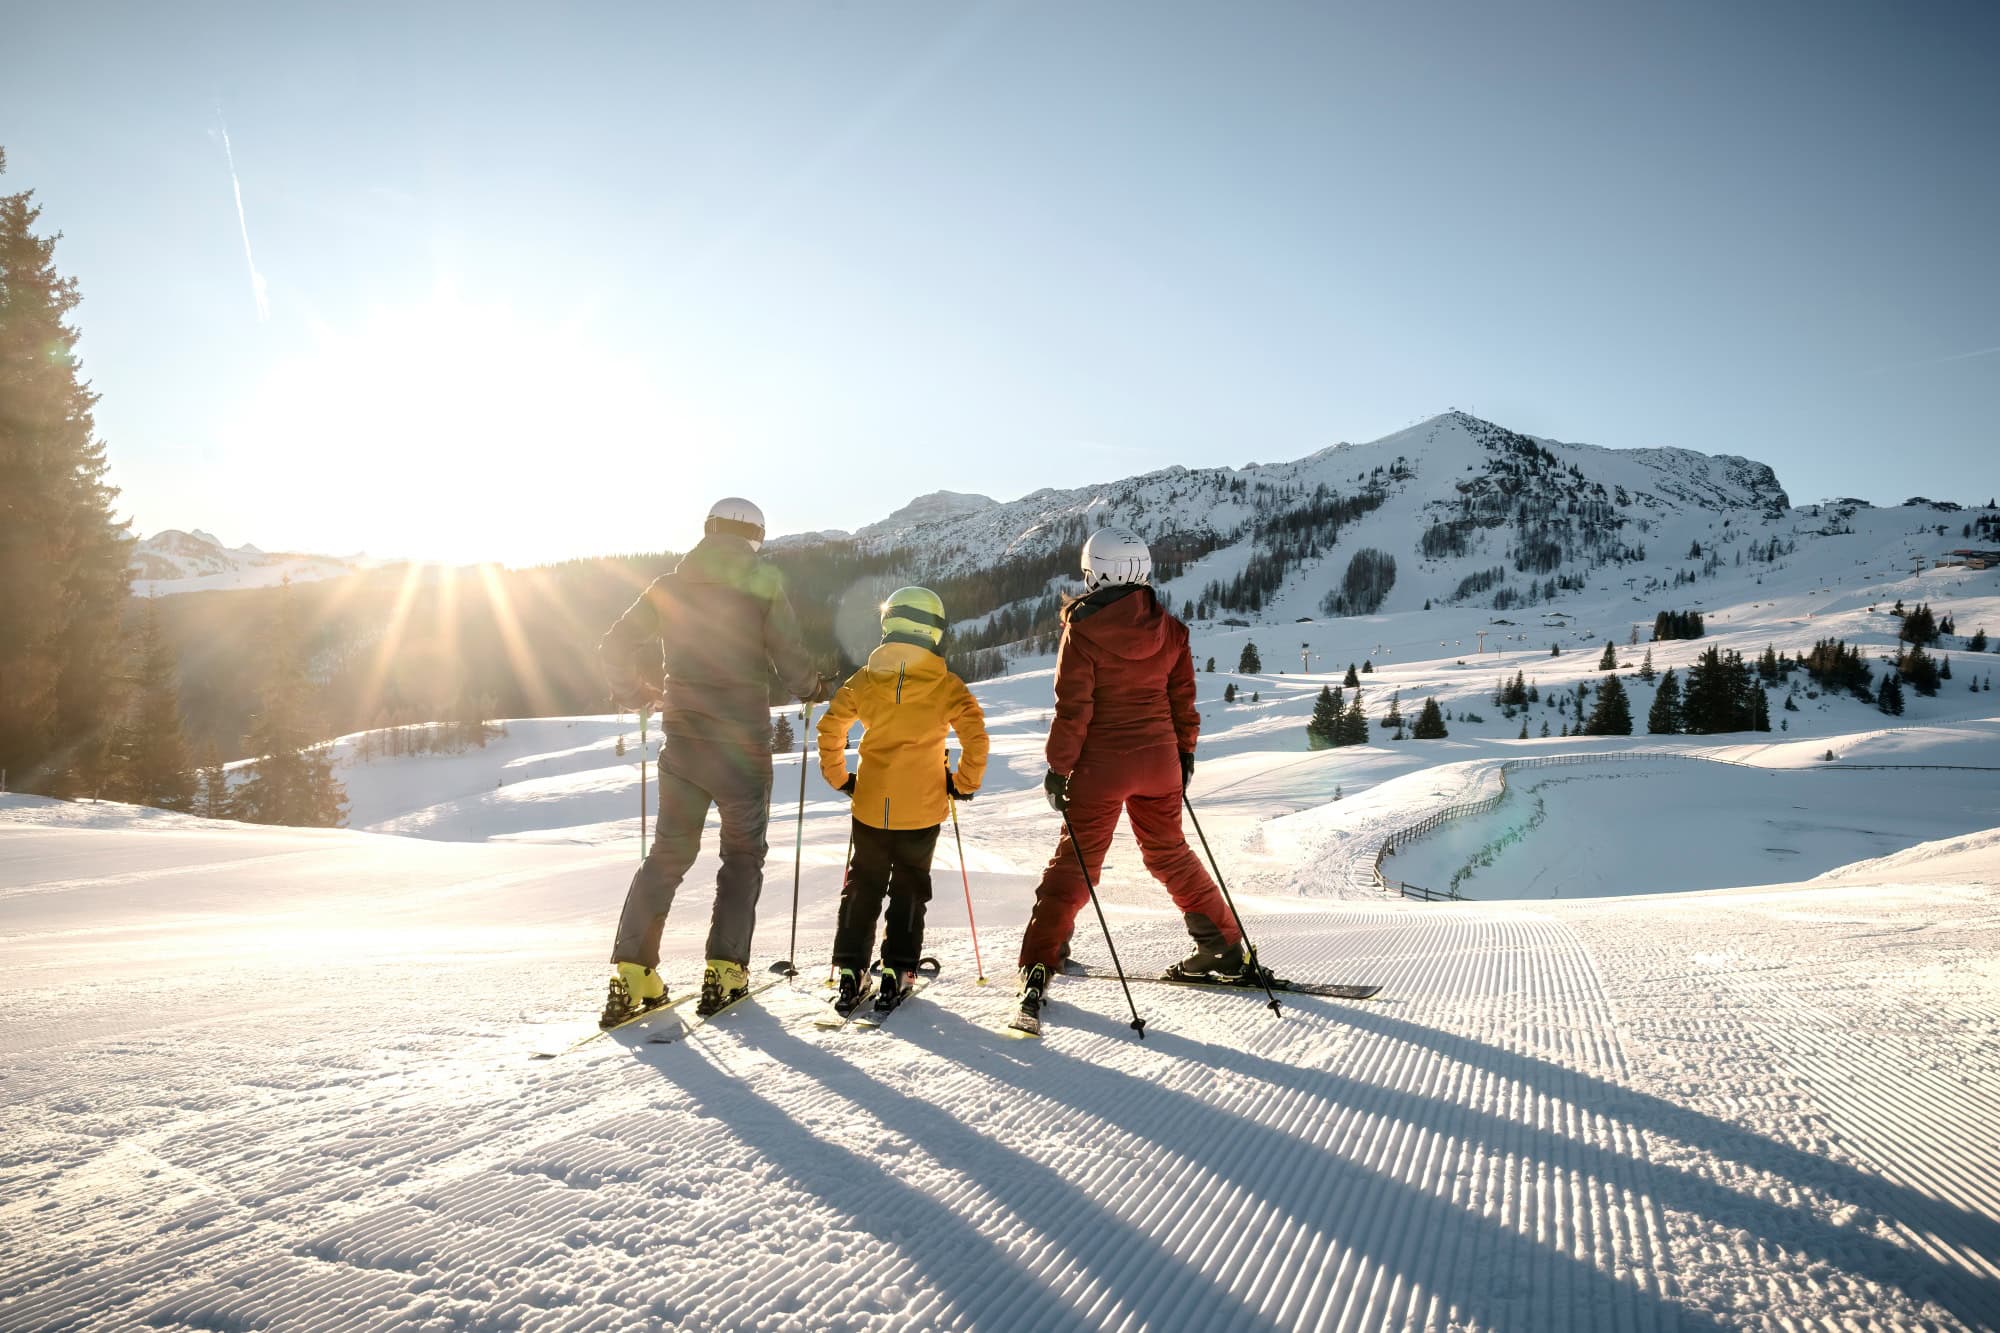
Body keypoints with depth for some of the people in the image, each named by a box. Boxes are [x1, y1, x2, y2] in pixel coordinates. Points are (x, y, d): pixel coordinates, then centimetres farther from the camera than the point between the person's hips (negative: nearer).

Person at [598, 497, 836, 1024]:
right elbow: (792, 664, -8)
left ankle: (632, 972, 6)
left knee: (669, 852, 13)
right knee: (743, 856, 12)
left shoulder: (671, 586, 6)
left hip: (682, 742, 3)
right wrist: (816, 688, 13)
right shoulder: (763, 586, -4)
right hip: (742, 743, -3)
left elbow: (615, 646, 5)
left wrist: (634, 693, 23)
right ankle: (723, 973, 6)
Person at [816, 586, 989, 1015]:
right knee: (909, 890, 13)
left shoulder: (865, 678, 0)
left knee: (862, 888, 14)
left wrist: (838, 777, 12)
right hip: (922, 808, -2)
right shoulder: (946, 685, -7)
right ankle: (897, 971, 11)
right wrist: (965, 782, 0)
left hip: (870, 805, 2)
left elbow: (830, 726, 2)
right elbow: (975, 734, -13)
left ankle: (850, 972, 11)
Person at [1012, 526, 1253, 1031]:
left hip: (1102, 763, -4)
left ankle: (1039, 966, 0)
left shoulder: (1083, 629, -11)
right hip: (1159, 759, 4)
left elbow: (1073, 707, -12)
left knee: (1075, 862, 4)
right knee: (1170, 853, 21)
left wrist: (1059, 767, -4)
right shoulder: (1170, 628, 1)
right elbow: (1183, 698, 7)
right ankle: (1226, 950, 27)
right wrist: (1185, 752, 19)